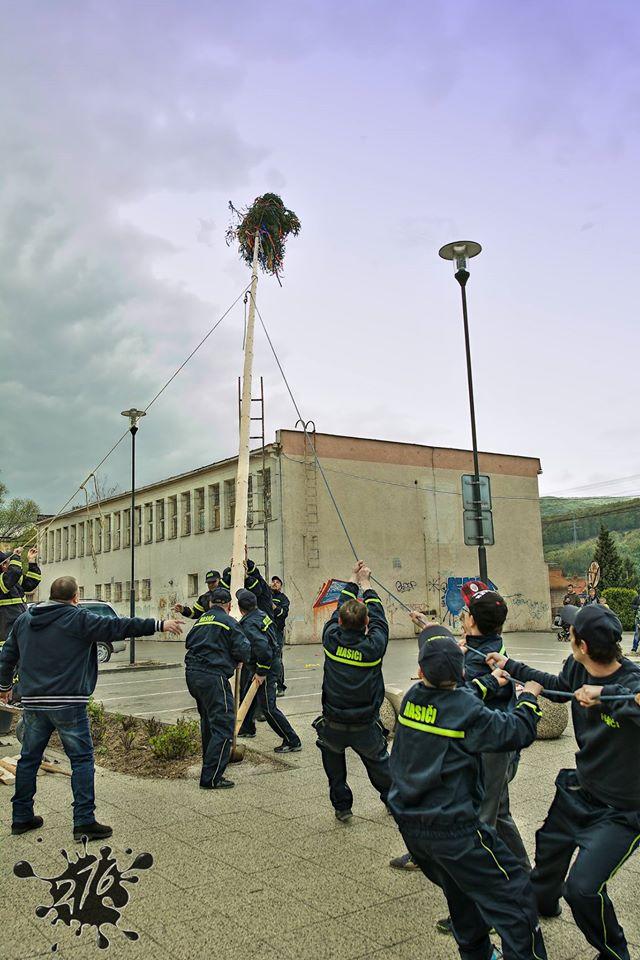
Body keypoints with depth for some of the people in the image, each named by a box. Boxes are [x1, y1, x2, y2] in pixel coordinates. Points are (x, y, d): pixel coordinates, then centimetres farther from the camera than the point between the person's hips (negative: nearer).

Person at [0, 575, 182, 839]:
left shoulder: (24, 620, 11)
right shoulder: (78, 619, -8)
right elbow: (117, 627, -12)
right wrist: (159, 625, -9)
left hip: (33, 703, 6)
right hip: (68, 703, -6)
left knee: (29, 758, 17)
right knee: (82, 759, 1)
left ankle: (21, 817, 24)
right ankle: (84, 821, 0)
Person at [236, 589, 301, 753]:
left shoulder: (249, 625, -26)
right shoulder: (262, 614, 2)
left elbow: (263, 649, -37)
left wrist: (261, 673, -24)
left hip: (266, 670, -10)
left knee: (268, 708, -5)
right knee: (247, 697, 25)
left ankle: (293, 742, 0)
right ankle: (247, 728, 45)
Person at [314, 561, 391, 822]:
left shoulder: (331, 639, -13)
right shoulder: (374, 645, -16)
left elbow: (339, 608, 6)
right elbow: (378, 618, 5)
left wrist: (354, 580, 20)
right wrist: (366, 584, 18)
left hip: (333, 726, 1)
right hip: (366, 728, 0)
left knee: (331, 751, 29)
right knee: (378, 761, 25)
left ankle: (342, 805, 27)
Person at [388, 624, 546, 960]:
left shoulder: (412, 697, -2)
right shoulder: (466, 710, -20)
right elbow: (518, 732, -11)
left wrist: (491, 681, 23)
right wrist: (528, 697, 6)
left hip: (409, 824, 7)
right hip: (452, 828, -7)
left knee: (460, 890, 27)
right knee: (514, 897, 3)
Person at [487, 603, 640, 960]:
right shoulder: (577, 667, -12)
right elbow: (557, 686, 11)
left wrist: (605, 693, -57)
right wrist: (510, 666, 15)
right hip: (582, 787, 8)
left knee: (582, 888, -15)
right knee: (550, 843, 28)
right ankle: (543, 901, 61)